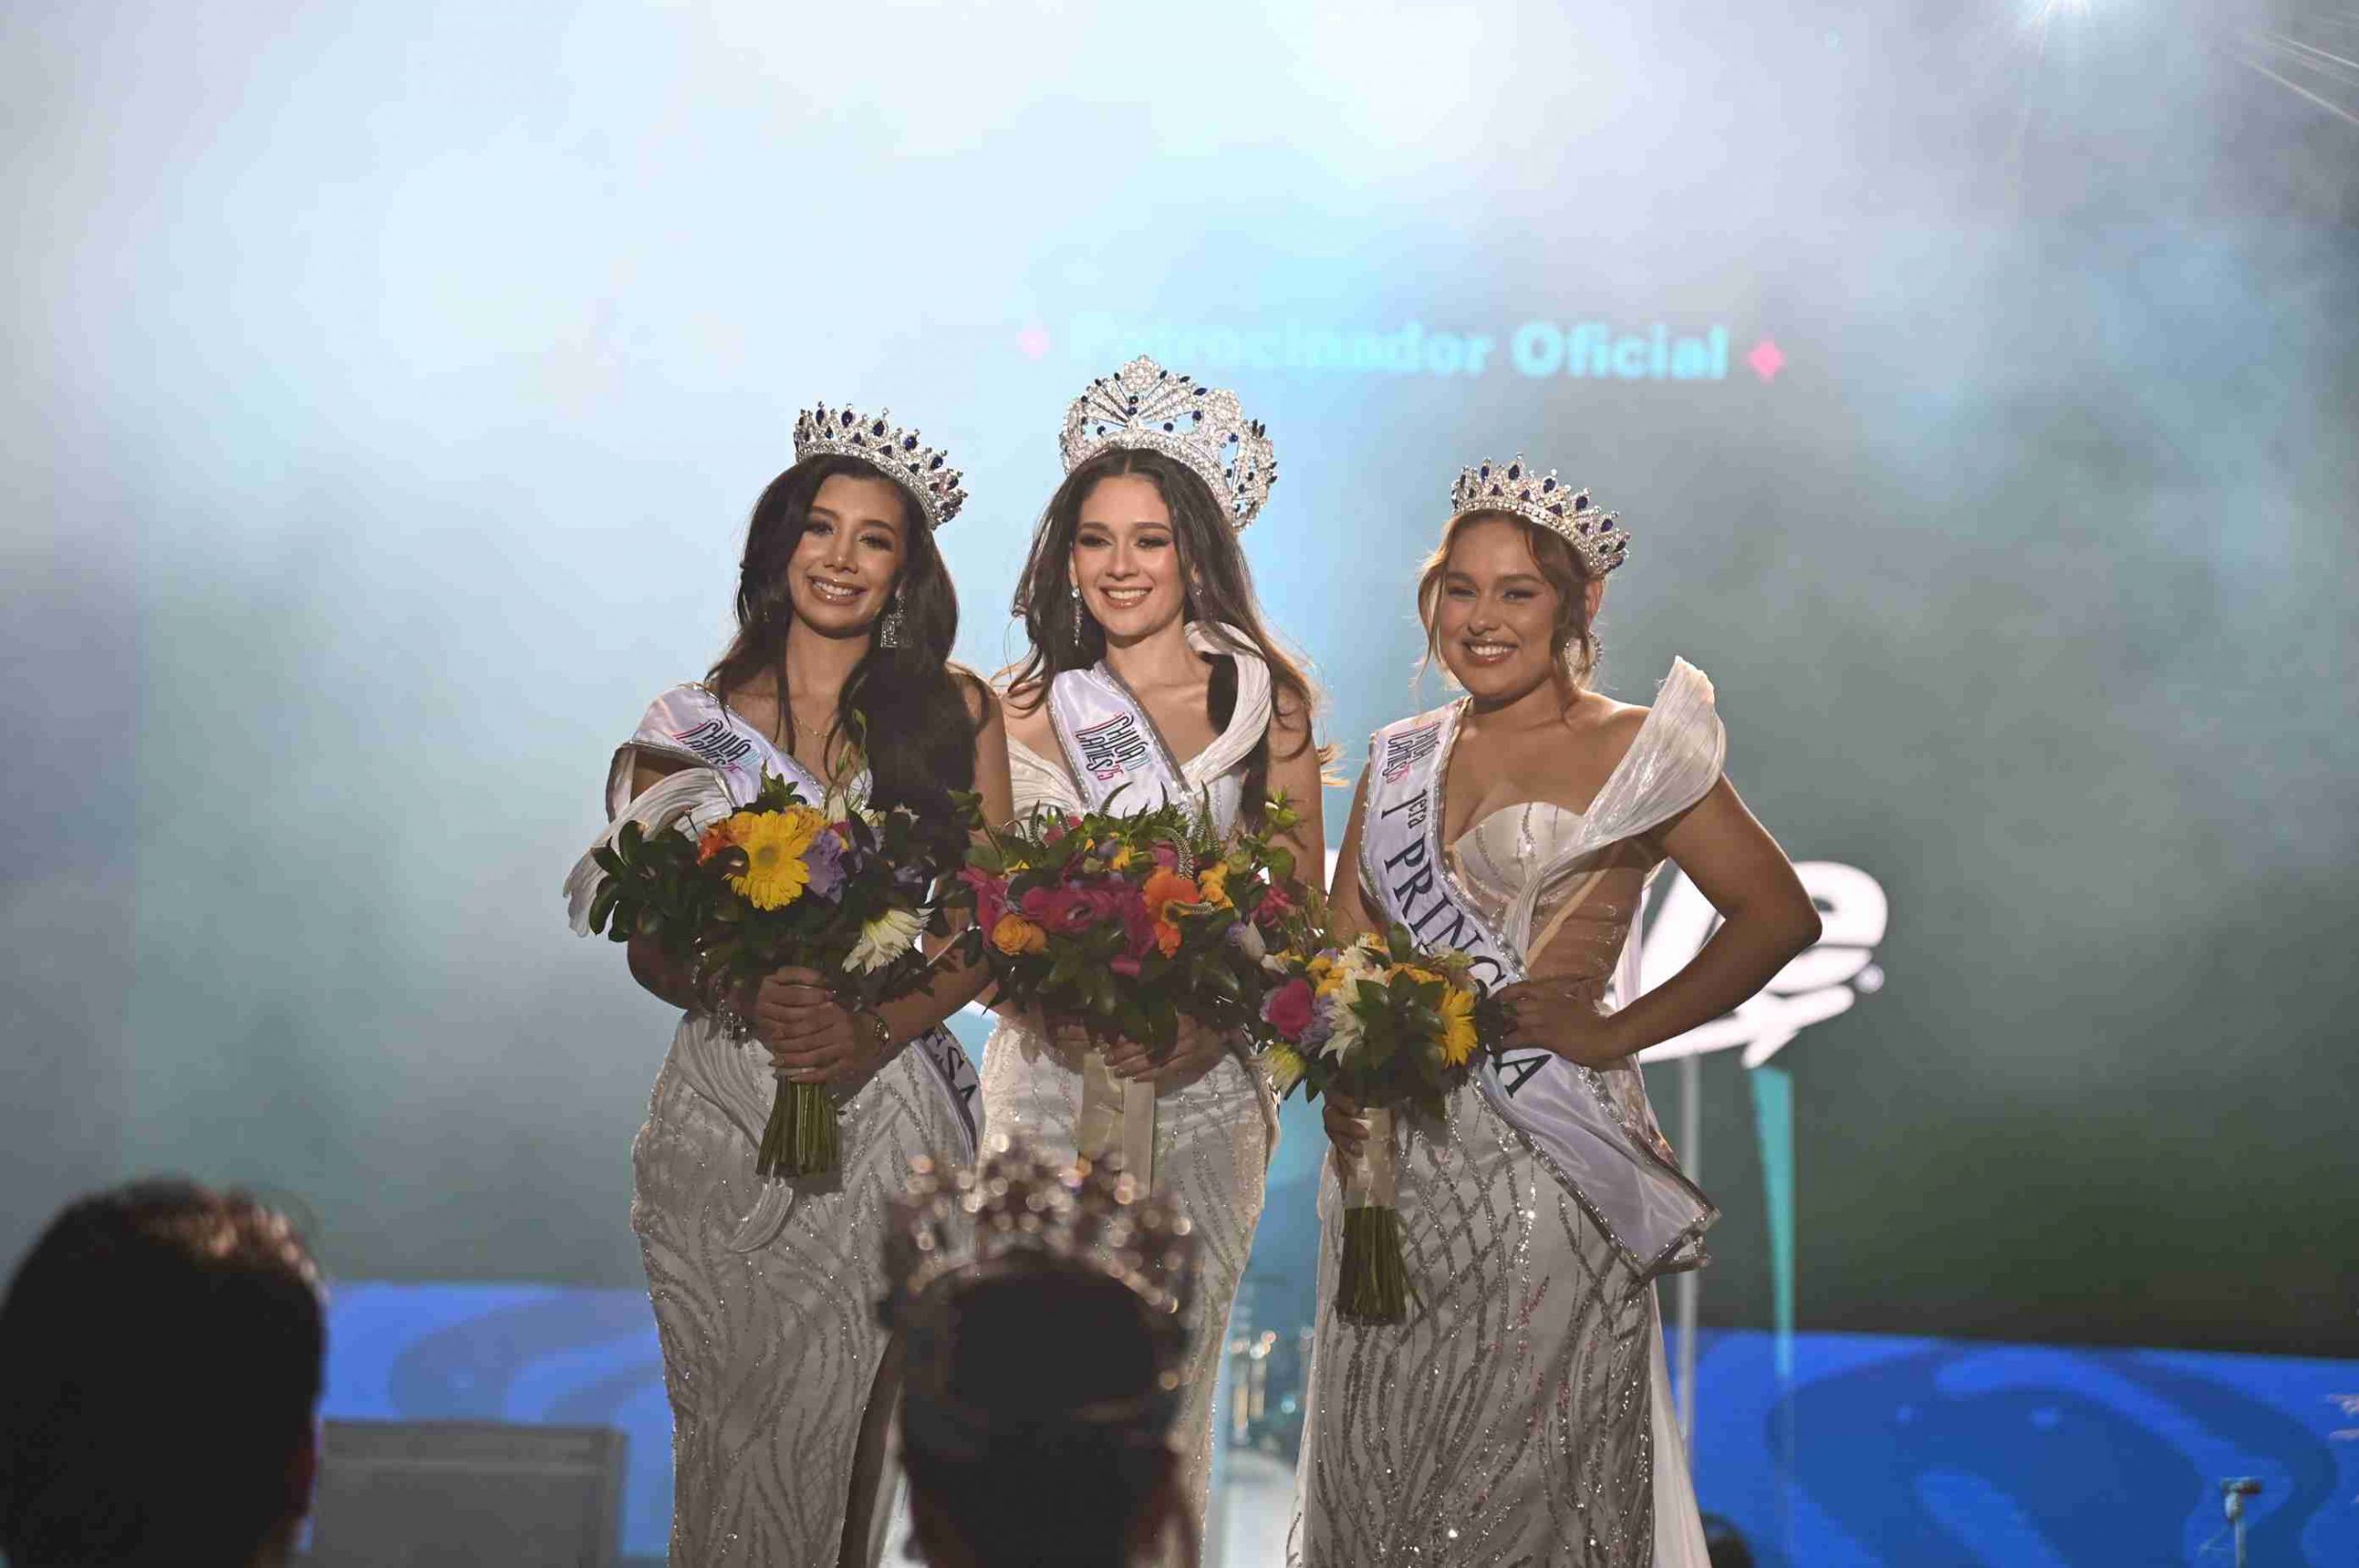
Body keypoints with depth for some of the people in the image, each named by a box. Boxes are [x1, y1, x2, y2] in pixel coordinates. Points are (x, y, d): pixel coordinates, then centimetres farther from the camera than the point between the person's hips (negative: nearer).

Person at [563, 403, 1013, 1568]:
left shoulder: (955, 712, 5)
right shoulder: (694, 727, 7)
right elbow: (650, 947, 6)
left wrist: (874, 1030, -14)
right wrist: (755, 1000, -15)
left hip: (889, 1108, -1)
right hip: (727, 1108, 1)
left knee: (845, 1419, -2)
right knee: (736, 1413, 1)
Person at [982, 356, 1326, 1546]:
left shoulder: (1268, 700, 3)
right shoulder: (1024, 712, 2)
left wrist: (1215, 1019, -8)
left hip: (1209, 1081, 1)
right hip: (1053, 1075, -1)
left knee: (1179, 1369, 7)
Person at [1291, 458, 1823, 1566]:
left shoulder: (1630, 753, -2)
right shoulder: (1401, 758, 13)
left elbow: (1778, 915, -8)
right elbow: (1343, 946, 14)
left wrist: (1616, 1032, -11)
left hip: (1544, 1158, -5)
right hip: (1392, 1153, 5)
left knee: (1524, 1474, -2)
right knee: (1377, 1462, 8)